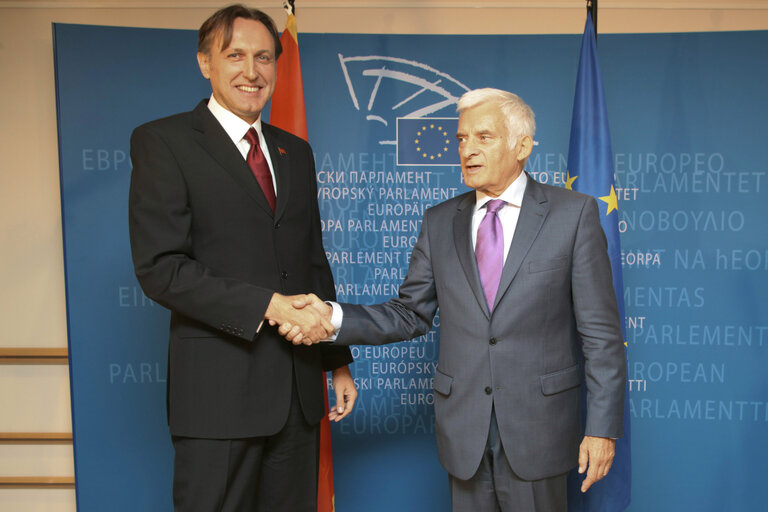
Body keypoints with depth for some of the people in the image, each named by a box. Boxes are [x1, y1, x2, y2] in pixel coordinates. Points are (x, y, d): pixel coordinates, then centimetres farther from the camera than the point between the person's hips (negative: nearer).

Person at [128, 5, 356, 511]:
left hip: (298, 388, 6)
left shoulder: (296, 151, 14)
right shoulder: (163, 141, -3)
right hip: (218, 388, -5)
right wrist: (266, 306, -20)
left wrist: (339, 361, 14)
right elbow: (160, 267, -13)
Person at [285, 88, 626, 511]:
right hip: (463, 427, 3)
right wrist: (332, 318, -10)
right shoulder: (439, 222, 5)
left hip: (538, 426, -2)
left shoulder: (573, 213, -4)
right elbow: (410, 315, 5)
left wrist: (603, 427, -8)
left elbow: (600, 332, -6)